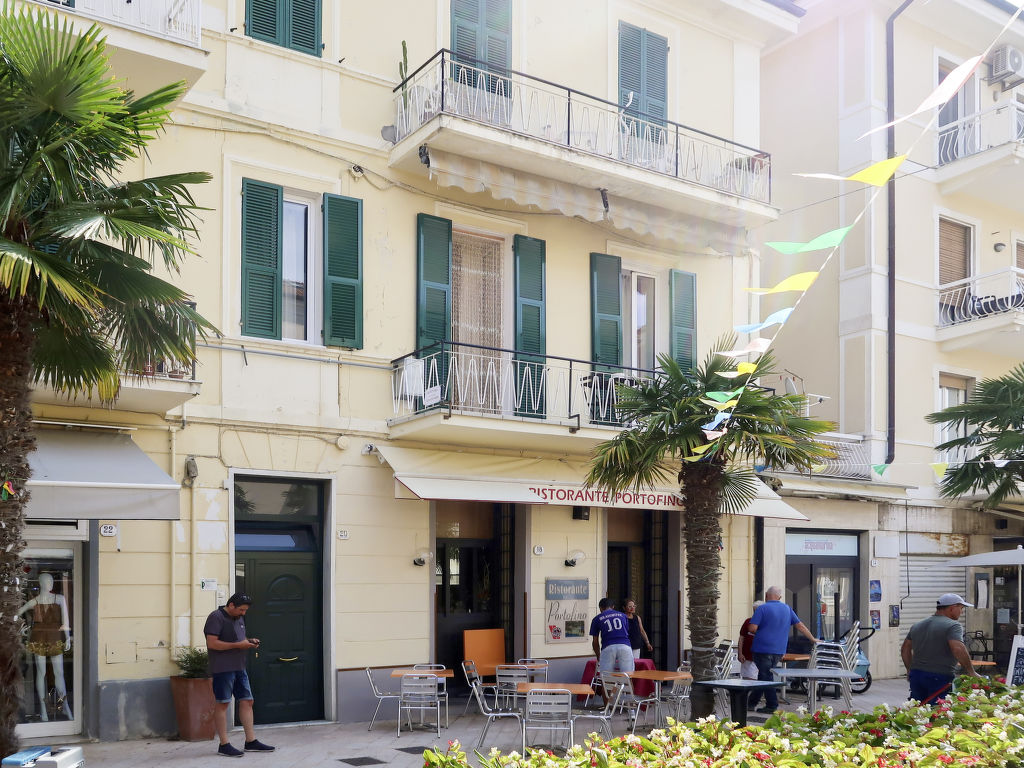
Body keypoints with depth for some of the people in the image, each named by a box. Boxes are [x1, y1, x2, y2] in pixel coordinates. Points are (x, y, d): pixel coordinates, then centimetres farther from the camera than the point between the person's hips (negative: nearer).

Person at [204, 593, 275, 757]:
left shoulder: (239, 618, 17)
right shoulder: (216, 617, -11)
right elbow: (212, 643, -19)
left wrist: (249, 641, 7)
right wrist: (238, 645, -18)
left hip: (239, 668, 9)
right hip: (223, 668, -9)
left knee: (247, 701, 7)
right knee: (222, 704, -3)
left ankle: (251, 741, 13)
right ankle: (224, 745, 3)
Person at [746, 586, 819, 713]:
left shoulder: (762, 608, -9)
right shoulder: (787, 609, 9)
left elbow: (752, 628, -15)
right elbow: (800, 626, 12)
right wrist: (813, 639, 23)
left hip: (763, 649, -6)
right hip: (779, 650, 6)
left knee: (765, 677, 1)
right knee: (764, 675, 15)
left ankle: (772, 706, 0)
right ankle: (752, 702, 21)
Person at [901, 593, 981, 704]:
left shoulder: (917, 626, 17)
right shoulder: (952, 625, -7)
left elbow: (905, 649, 22)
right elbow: (958, 649, -21)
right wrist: (971, 672, -14)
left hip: (916, 675, 7)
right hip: (940, 677, -7)